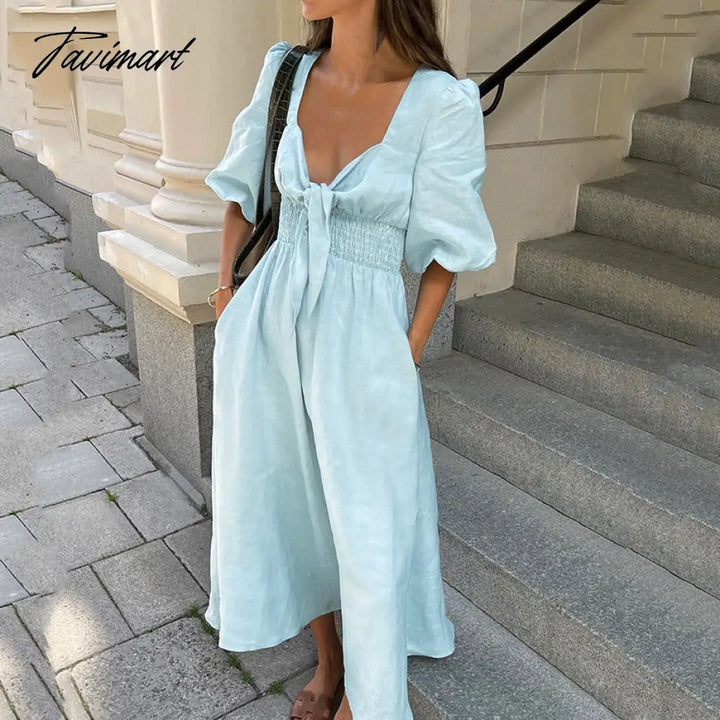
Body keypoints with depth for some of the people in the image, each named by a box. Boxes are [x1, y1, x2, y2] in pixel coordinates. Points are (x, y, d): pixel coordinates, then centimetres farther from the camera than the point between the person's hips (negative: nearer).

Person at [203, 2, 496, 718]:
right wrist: (226, 289, 6)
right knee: (284, 501, 17)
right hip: (266, 326, 5)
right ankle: (327, 655, 45)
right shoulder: (287, 73, 0)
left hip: (361, 337, -4)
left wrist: (408, 356, -4)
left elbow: (443, 248, -5)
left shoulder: (441, 103, -13)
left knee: (367, 529, 9)